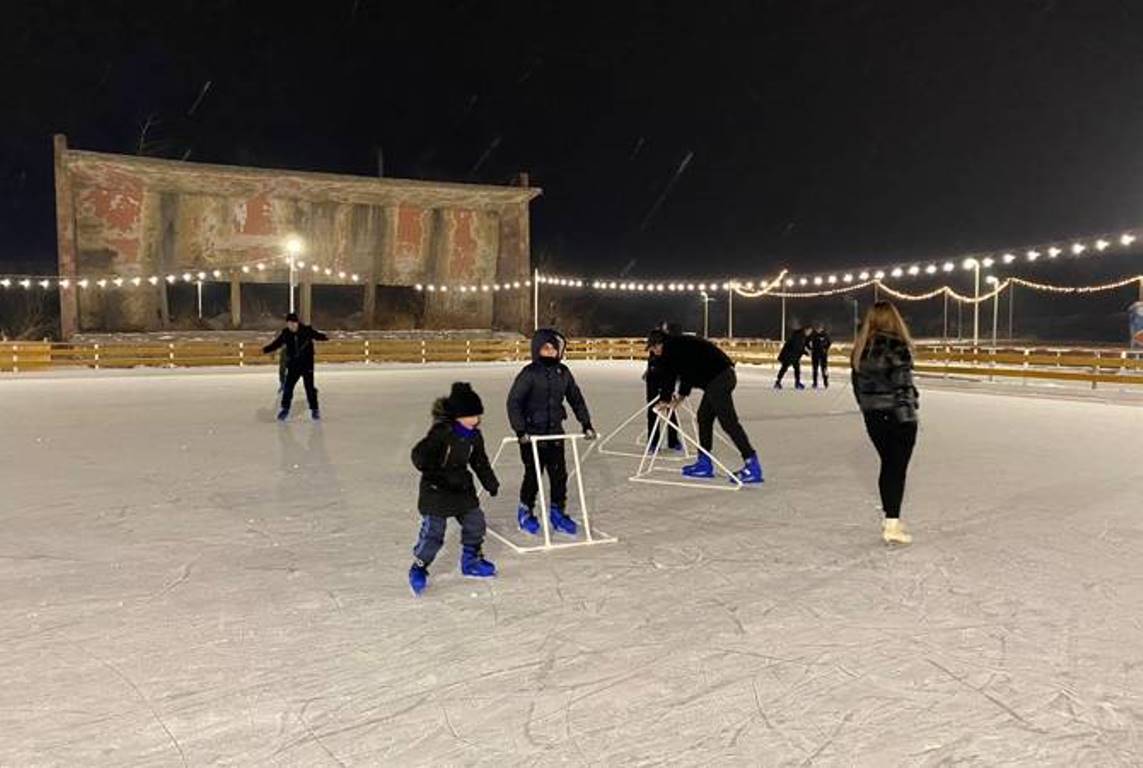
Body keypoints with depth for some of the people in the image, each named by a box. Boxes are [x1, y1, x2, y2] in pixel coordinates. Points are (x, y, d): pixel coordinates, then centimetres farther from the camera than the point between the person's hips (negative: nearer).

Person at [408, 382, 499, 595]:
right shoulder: (442, 432, -20)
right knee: (433, 531, -6)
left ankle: (471, 561, 31)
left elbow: (480, 461, 16)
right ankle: (419, 568, 12)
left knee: (475, 522, 11)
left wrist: (491, 483, 21)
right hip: (436, 490, -7)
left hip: (462, 488, 7)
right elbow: (419, 454, -23)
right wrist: (435, 472, -34)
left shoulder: (474, 436, 2)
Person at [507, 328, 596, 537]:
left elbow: (576, 399, 13)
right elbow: (513, 402, -14)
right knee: (533, 474, 2)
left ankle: (557, 512, 20)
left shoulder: (562, 372, 4)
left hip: (555, 432, 5)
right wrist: (520, 430, -20)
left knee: (559, 474, 5)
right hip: (532, 434, -4)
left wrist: (586, 424, 9)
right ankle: (525, 510, 23)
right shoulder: (529, 373, -11)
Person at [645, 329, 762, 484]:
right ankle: (704, 462, 21)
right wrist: (681, 396, 31)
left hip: (718, 378, -10)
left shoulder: (672, 347, -3)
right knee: (704, 417, 16)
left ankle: (752, 466, -15)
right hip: (722, 376, 10)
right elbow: (686, 373, 32)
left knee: (728, 421, -12)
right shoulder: (680, 345, 25)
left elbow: (670, 374, -2)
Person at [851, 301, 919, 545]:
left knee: (887, 465, 18)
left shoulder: (861, 347, 5)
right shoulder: (896, 346, -16)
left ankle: (890, 520, 27)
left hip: (873, 417, 6)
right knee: (897, 468, 1)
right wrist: (909, 417, -12)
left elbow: (857, 383, 10)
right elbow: (902, 386, -18)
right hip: (898, 416, -6)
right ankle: (892, 526, 3)